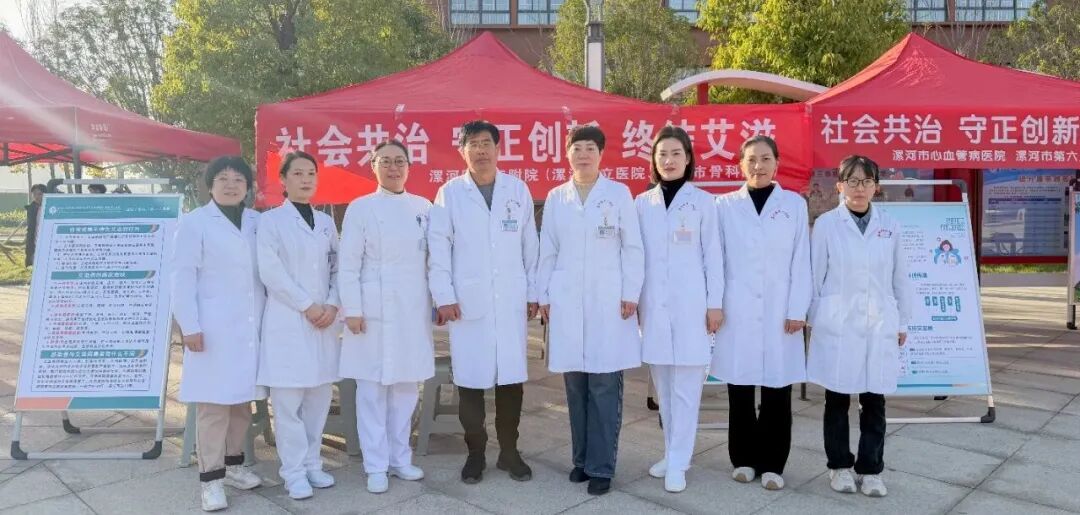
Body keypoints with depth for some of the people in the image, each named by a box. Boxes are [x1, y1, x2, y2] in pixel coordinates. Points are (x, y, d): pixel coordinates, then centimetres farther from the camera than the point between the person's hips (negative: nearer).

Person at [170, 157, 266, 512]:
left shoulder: (257, 222, 11)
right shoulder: (194, 222, -1)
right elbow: (183, 277, -5)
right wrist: (189, 326, -12)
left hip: (251, 327, 5)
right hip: (214, 329, -4)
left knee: (243, 400, 12)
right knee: (213, 405, -1)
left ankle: (233, 464, 26)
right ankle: (211, 478, 7)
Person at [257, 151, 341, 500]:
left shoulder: (326, 222, 14)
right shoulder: (270, 220, 0)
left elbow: (338, 268, 12)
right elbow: (270, 272, -9)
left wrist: (332, 305, -5)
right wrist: (307, 306, -12)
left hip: (325, 319, 5)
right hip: (287, 320, -4)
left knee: (320, 395, 7)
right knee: (288, 399, -3)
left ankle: (312, 463, 19)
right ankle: (294, 471, 7)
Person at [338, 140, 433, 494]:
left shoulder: (423, 207, 8)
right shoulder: (360, 208, -1)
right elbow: (348, 265, -4)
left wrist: (437, 300, 6)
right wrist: (352, 310, -10)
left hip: (413, 309, 4)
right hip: (375, 310, -3)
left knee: (406, 386, 11)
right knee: (373, 389, 2)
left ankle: (400, 458, 24)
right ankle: (376, 466, 13)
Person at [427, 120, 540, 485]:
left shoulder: (518, 190, 8)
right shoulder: (449, 192, 3)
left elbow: (530, 245, 8)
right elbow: (438, 247, -1)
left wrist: (533, 293, 6)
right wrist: (444, 296, -7)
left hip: (512, 300, 2)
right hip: (467, 301, -1)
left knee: (511, 377, 6)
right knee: (470, 379, 4)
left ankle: (509, 451, 21)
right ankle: (475, 454, 20)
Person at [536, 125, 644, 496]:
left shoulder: (619, 193, 4)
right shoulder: (556, 198, 11)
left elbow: (632, 248, 2)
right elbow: (547, 251, 11)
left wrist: (631, 294, -4)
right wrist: (544, 296, 6)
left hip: (608, 300, -2)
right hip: (567, 300, 3)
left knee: (604, 385, -3)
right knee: (575, 384, 8)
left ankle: (601, 466, 6)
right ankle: (581, 458, 21)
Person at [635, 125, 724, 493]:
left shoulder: (702, 201, 1)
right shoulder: (643, 203, 8)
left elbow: (712, 255, 0)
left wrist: (715, 303, -4)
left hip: (690, 304, -3)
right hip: (654, 305, 3)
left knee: (685, 386, -1)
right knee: (663, 386, 11)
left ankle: (678, 463, 6)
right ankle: (673, 453, 24)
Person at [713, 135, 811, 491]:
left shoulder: (794, 204, 6)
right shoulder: (725, 205, 5)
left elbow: (801, 262, 3)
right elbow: (716, 259, 5)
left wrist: (798, 310, -3)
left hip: (779, 311, 0)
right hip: (738, 311, 0)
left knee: (777, 390, 4)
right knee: (739, 389, 6)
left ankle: (772, 463, 16)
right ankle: (743, 459, 20)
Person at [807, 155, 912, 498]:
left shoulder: (890, 226, 6)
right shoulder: (826, 224, -2)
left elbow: (900, 278, 10)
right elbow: (815, 276, 1)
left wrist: (903, 322, 11)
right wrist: (812, 320, 2)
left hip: (879, 326, 2)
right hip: (837, 325, -2)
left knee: (874, 401, 6)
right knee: (837, 399, 7)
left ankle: (870, 469, 19)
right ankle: (840, 466, 21)